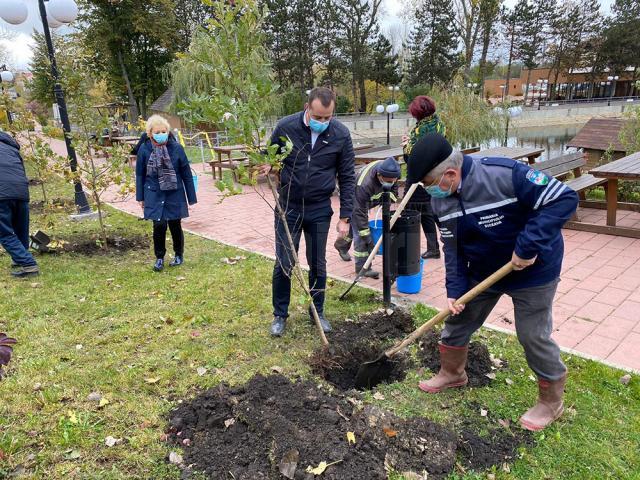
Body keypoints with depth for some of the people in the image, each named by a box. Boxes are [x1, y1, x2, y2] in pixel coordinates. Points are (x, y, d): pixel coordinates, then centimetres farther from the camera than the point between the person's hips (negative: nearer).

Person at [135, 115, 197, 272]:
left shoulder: (176, 148, -9)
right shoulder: (144, 149, -5)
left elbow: (186, 174, -3)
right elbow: (140, 174, 5)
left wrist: (191, 198, -2)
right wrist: (140, 197, 8)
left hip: (174, 194, 0)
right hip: (154, 195, 0)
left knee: (175, 225, 8)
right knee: (159, 225, -8)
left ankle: (179, 255, 31)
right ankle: (159, 257, 14)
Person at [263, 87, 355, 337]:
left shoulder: (341, 134, -10)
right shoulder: (285, 127, -12)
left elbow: (347, 178, -3)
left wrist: (345, 217, -6)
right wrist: (266, 164, -21)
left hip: (319, 210, 1)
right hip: (288, 207, 0)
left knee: (318, 264, 10)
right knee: (284, 264, 4)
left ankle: (318, 312, 29)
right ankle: (280, 315, 23)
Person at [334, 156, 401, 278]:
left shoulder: (389, 172, -26)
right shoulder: (363, 185, -45)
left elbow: (394, 188, -1)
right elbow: (360, 213, -39)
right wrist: (366, 235, -36)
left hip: (367, 199, 8)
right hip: (355, 200, -7)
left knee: (357, 224, 23)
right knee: (360, 232, -14)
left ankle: (341, 244, 50)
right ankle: (363, 267, -7)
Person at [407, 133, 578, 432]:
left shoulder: (505, 174, -32)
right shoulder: (440, 200, -9)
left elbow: (564, 199, -29)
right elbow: (453, 248, -2)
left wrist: (528, 246, -34)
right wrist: (455, 289, -10)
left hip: (533, 270, -6)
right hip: (483, 271, 7)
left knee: (533, 336, 2)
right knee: (457, 319, 13)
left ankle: (551, 402, 27)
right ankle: (452, 373, 39)